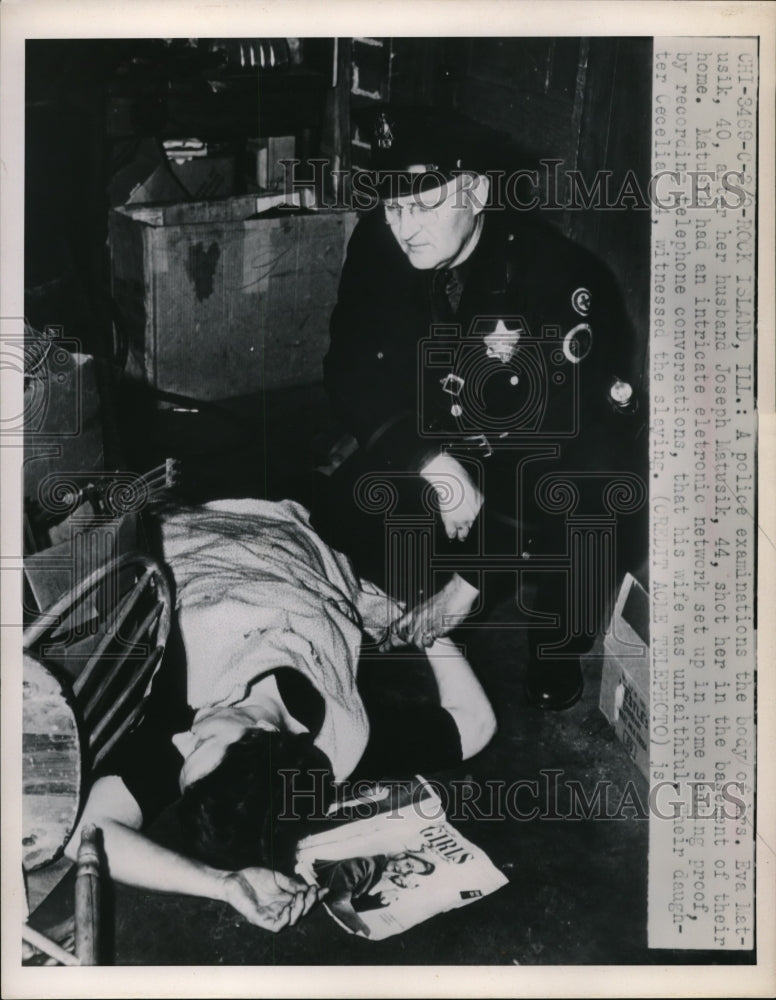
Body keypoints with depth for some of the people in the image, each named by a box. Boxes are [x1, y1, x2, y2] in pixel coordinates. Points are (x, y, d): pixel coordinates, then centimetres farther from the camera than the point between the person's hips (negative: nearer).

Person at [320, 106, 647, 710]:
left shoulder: (564, 282, -29)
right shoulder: (378, 247, -15)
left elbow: (569, 441, -32)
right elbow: (353, 375, -11)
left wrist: (472, 581, -32)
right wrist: (433, 463, -30)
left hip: (564, 459, -3)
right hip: (437, 441, 4)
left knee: (586, 523, -35)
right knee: (345, 514, -19)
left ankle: (559, 649, -2)